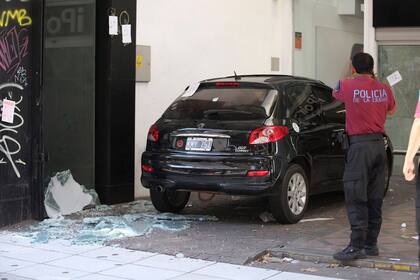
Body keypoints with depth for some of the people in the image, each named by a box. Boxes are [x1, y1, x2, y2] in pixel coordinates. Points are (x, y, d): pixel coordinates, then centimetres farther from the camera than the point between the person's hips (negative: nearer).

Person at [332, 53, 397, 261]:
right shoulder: (384, 89, 4)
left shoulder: (347, 86, -9)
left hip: (359, 145, -5)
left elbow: (336, 93, 14)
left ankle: (356, 246, -6)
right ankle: (371, 244, 16)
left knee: (356, 199, -4)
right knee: (375, 199, 10)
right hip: (379, 144, 5)